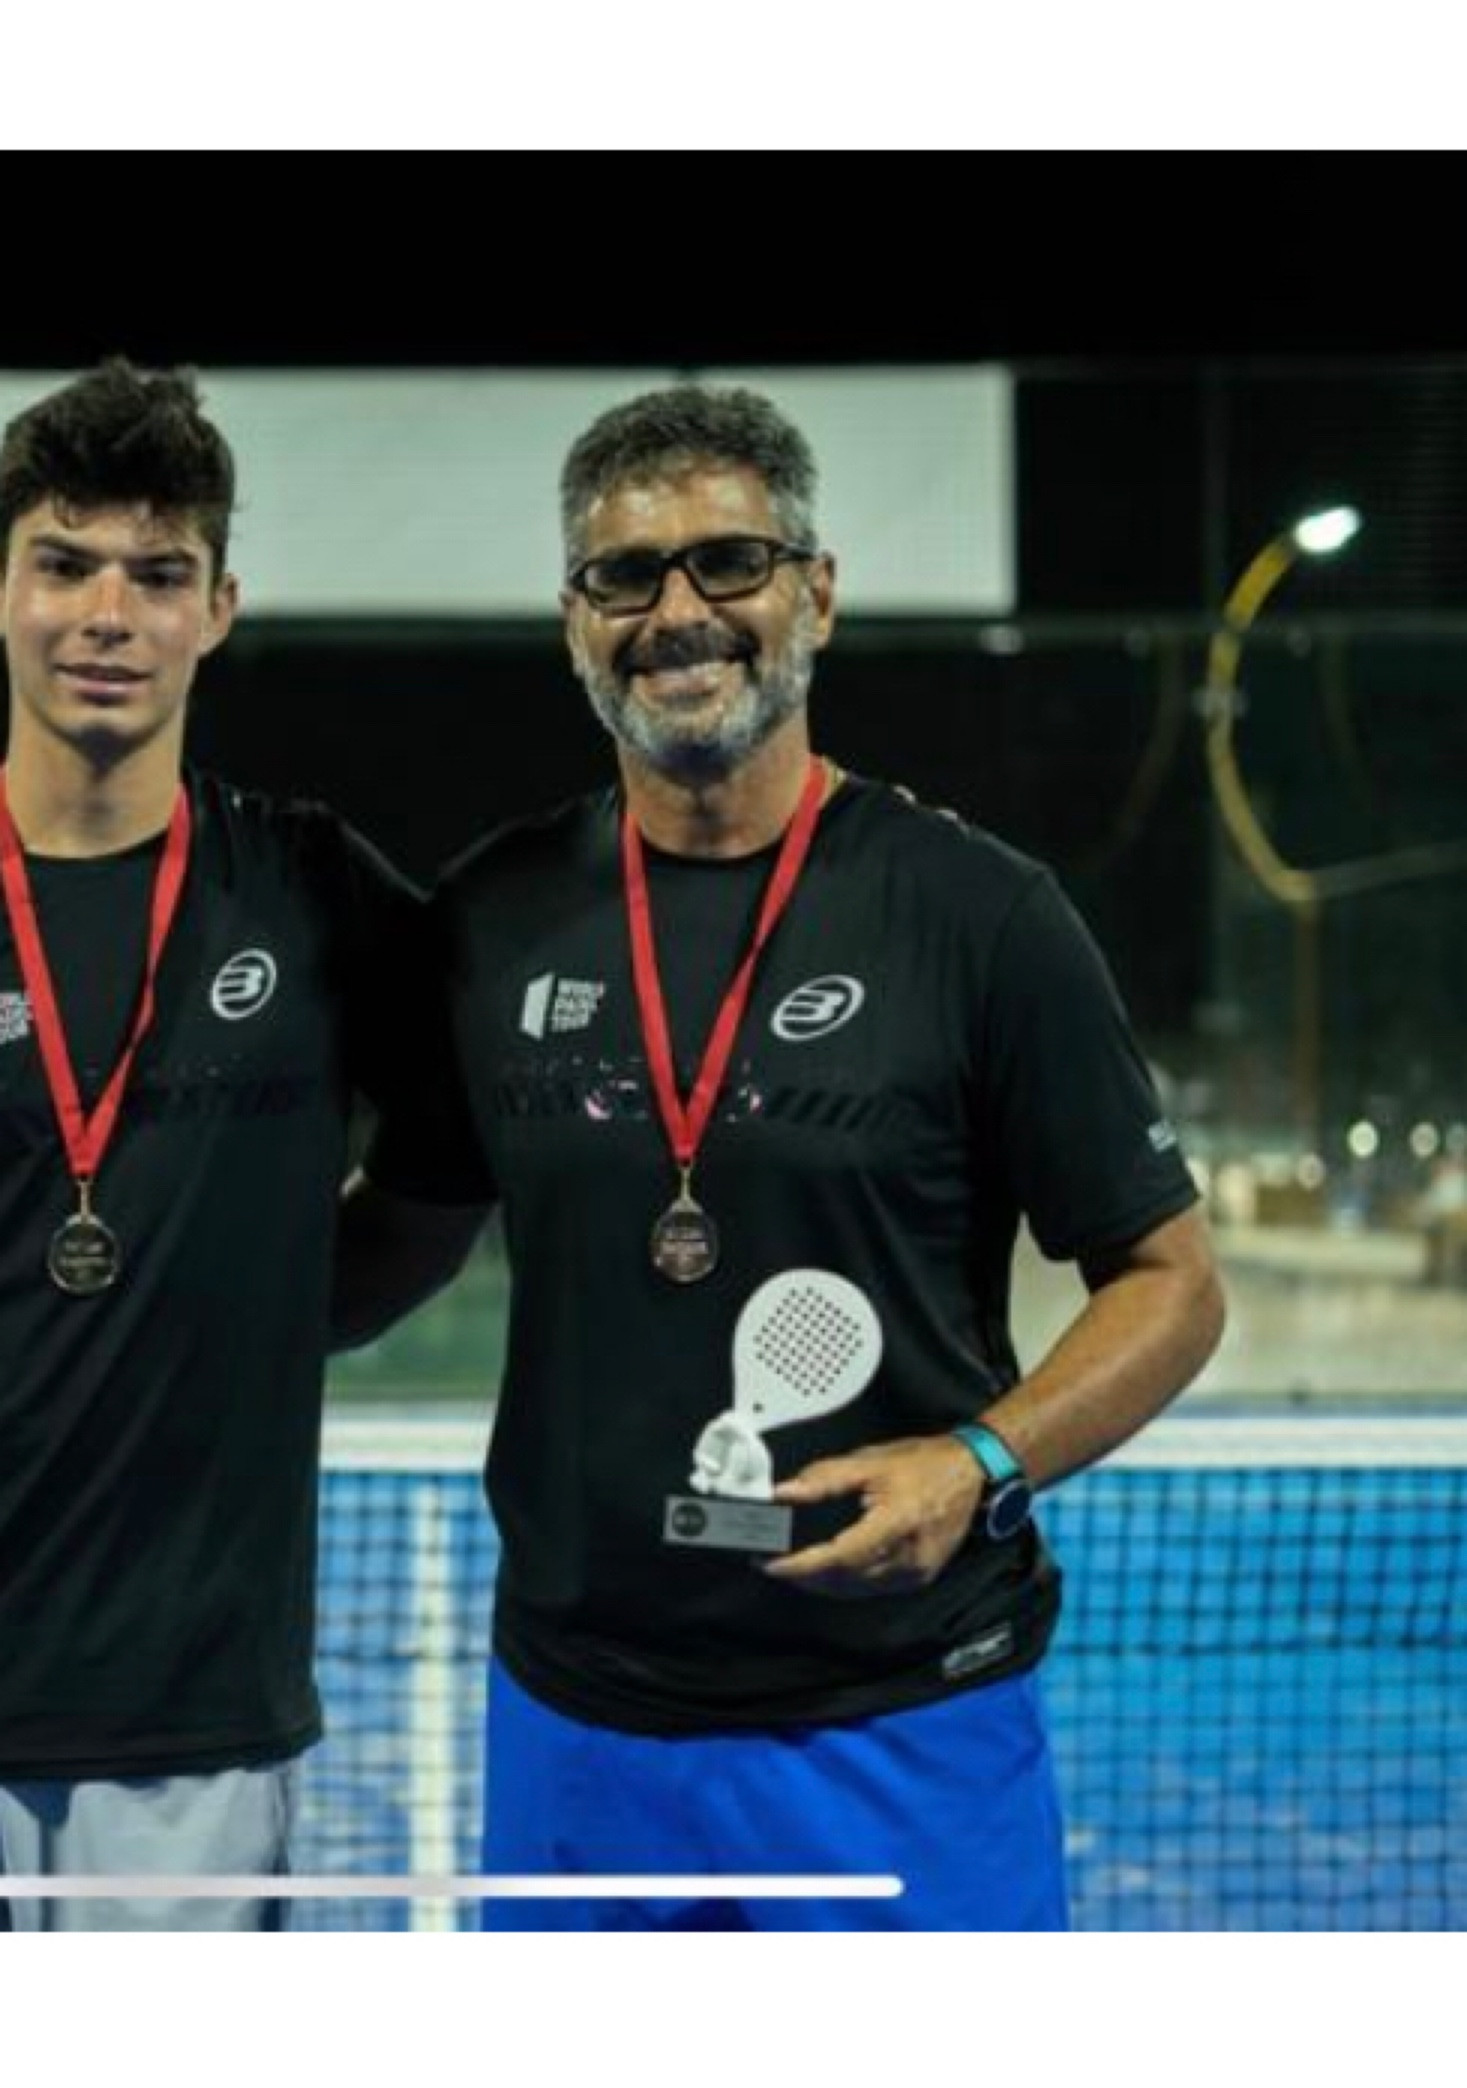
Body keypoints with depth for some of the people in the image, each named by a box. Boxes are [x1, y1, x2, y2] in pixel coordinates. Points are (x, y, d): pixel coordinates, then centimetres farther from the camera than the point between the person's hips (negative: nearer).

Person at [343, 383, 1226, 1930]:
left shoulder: (977, 915, -7)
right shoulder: (493, 918, 4)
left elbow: (1168, 1283, -3)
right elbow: (392, 1229, 18)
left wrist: (980, 1463, -18)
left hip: (896, 1727, -3)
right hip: (572, 1725, 4)